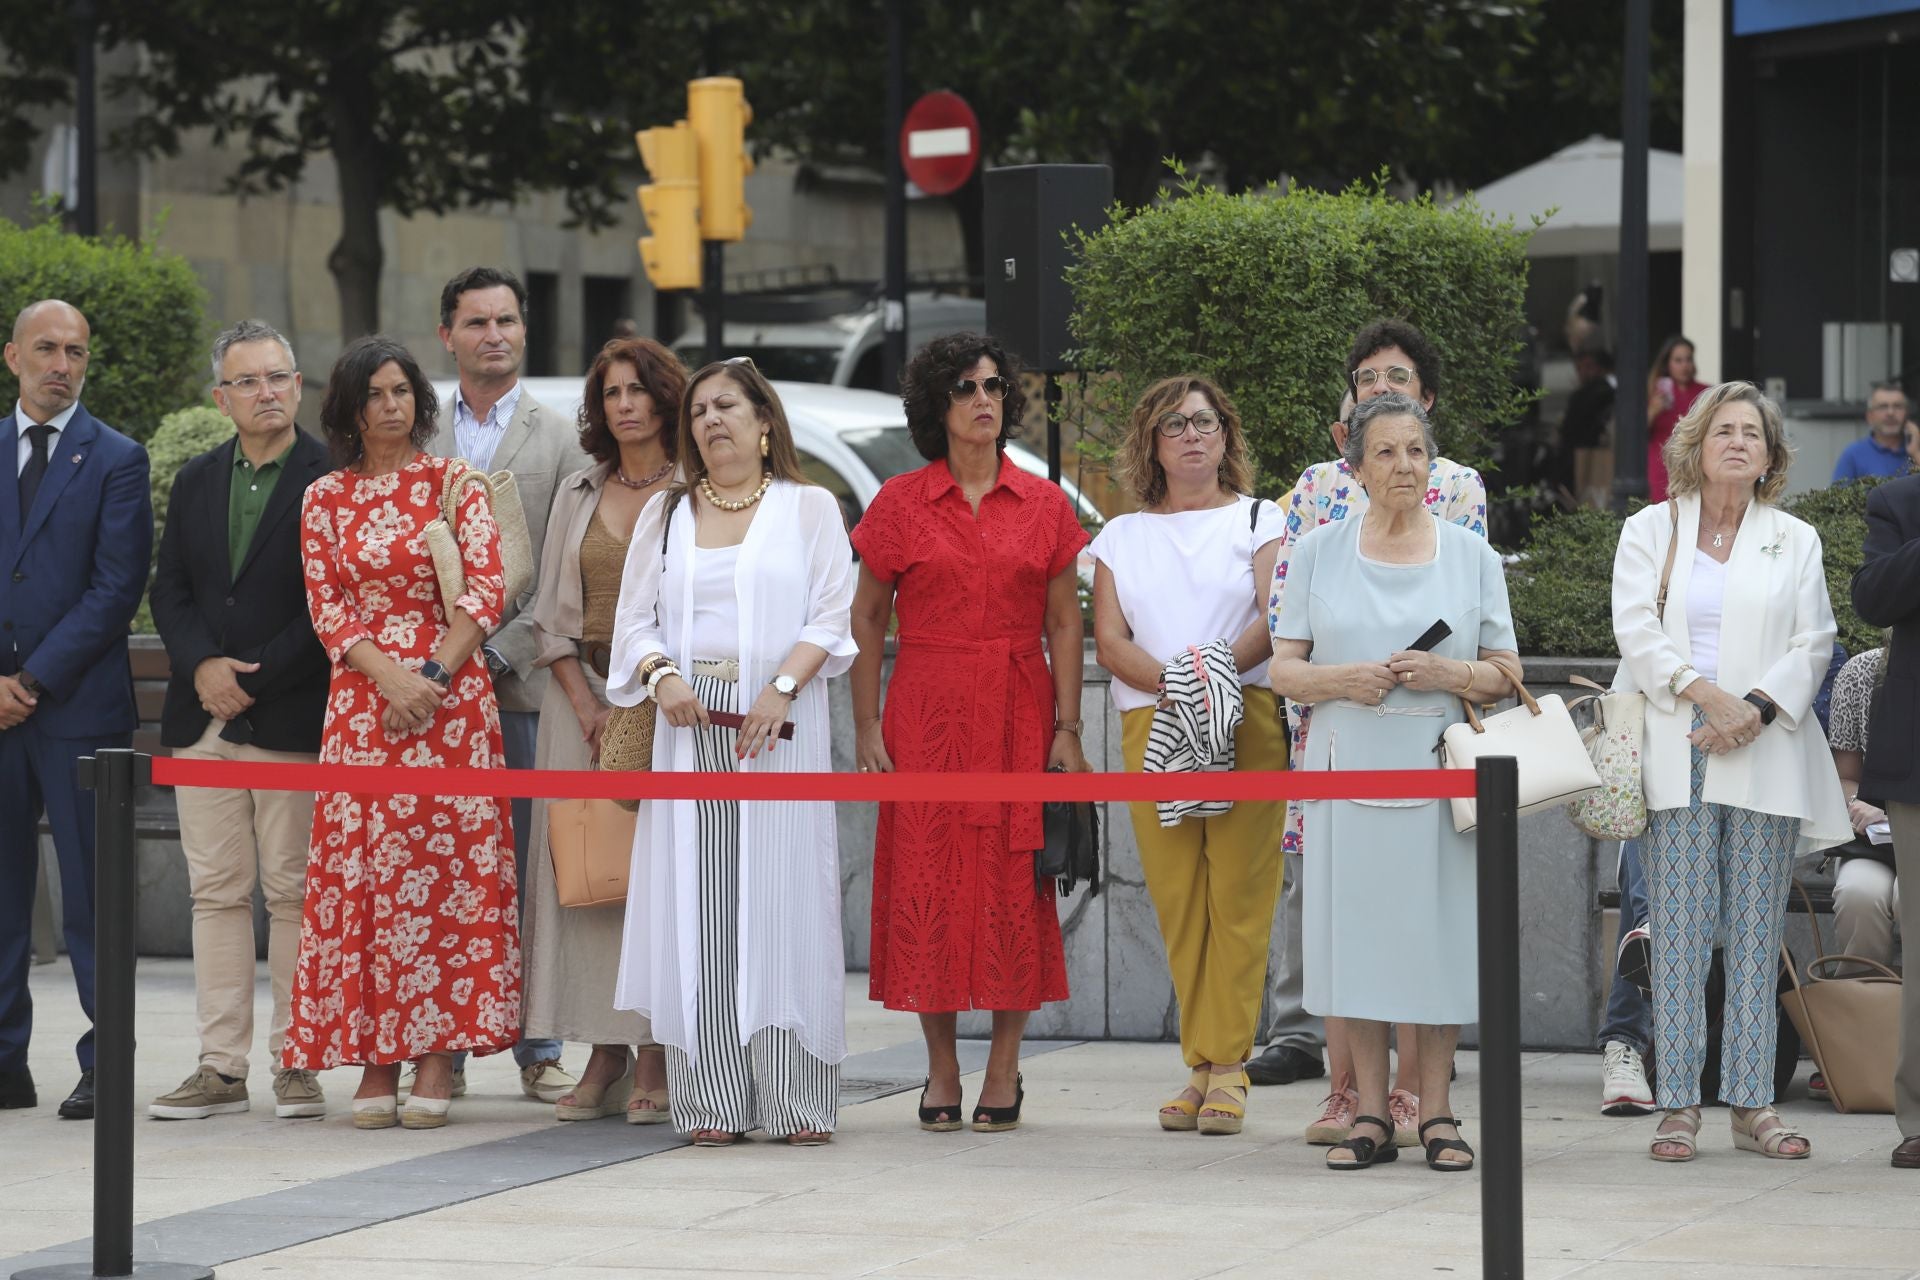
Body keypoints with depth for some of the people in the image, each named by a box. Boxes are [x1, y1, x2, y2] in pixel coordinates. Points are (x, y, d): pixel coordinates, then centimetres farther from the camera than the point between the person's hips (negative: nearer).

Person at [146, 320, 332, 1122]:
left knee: (294, 892, -2)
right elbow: (169, 589, 12)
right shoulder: (196, 481, 15)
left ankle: (296, 1063, 3)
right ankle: (221, 1069, 7)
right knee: (217, 892, 5)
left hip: (292, 717, -5)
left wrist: (257, 677, -12)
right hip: (203, 718, 5)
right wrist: (202, 666, -6)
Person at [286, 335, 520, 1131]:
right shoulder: (325, 499, 10)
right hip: (362, 703, 2)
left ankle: (437, 1056, -4)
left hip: (452, 699, -2)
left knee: (448, 867, -5)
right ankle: (376, 1061, 1)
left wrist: (433, 677, -11)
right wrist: (391, 676, -10)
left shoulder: (454, 484, 5)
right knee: (362, 871, -2)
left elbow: (487, 589, -1)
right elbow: (327, 608, 5)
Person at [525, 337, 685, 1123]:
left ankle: (654, 1059, -4)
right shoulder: (578, 496, 12)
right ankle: (603, 1052, 3)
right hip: (583, 697, 4)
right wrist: (588, 708, -2)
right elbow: (553, 614, 11)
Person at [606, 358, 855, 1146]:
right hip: (690, 727, 3)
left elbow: (830, 616, 0)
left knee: (781, 896, -5)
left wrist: (783, 688, -15)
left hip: (779, 726, -3)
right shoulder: (666, 514, 16)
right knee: (698, 904, -2)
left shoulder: (809, 509, 8)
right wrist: (661, 676, -9)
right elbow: (636, 618, 11)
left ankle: (797, 1100, -3)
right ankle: (713, 1102, -1)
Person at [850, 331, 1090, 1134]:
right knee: (928, 884, -1)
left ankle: (1004, 1069, 7)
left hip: (1019, 716, 1)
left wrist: (1067, 730, 0)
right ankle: (940, 1070, 8)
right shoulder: (900, 503, 3)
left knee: (1015, 884, -1)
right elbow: (866, 620, 5)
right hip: (927, 715, -1)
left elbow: (1064, 625, 6)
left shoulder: (1043, 505, 5)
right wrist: (867, 726, -2)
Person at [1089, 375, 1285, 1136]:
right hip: (1152, 729, 3)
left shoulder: (1258, 520, 11)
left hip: (1246, 723, -3)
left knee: (1238, 893, -8)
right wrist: (1171, 682, -13)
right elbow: (1109, 640, 6)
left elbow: (1277, 619, -3)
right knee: (1176, 897, -1)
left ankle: (1228, 1063, -7)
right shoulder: (1121, 537, 18)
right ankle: (1201, 1063, 4)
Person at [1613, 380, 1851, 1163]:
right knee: (1679, 932, -5)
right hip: (1675, 756, -1)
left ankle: (1752, 1103, 4)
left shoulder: (1795, 541, 14)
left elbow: (1813, 643, 6)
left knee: (1757, 934, 1)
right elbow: (1637, 628, -2)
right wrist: (1704, 693, -15)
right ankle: (1677, 1105, -2)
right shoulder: (1649, 531, 10)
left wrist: (1756, 706, -11)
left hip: (1764, 757, 1)